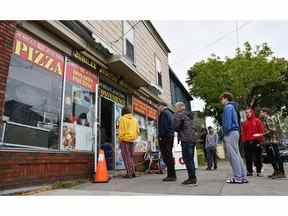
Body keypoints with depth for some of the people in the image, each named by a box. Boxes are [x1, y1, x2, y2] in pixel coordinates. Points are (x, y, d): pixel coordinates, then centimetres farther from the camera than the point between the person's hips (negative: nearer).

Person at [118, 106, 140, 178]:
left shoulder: (122, 119, -4)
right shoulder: (135, 119, 12)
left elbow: (121, 131, -9)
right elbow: (138, 131, 13)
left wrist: (120, 140, -5)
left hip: (125, 140, -5)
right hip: (132, 140, 6)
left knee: (126, 157, 0)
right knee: (131, 157, 15)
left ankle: (129, 173, -1)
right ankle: (133, 172, 15)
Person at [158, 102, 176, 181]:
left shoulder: (164, 113, -7)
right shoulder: (169, 113, 22)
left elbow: (163, 126, -18)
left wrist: (160, 136, -17)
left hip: (165, 137, -10)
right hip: (171, 136, 10)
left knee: (167, 156, -8)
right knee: (169, 156, 13)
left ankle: (171, 175, -8)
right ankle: (171, 175, 17)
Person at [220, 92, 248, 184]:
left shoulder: (228, 107, -7)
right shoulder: (232, 107, 22)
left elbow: (227, 121, -17)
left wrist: (226, 131, -13)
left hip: (230, 133, -10)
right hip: (235, 132, 10)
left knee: (232, 155, -7)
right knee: (236, 155, 10)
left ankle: (238, 177, -4)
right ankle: (243, 176, 13)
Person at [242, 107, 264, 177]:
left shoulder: (257, 121, 4)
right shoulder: (245, 123, 15)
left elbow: (261, 131, -1)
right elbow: (243, 133, 13)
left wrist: (260, 141, -9)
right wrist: (244, 140, 2)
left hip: (256, 142, -3)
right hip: (247, 142, 4)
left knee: (258, 158, 1)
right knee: (248, 158, 5)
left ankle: (259, 172, 9)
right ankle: (249, 171, 13)